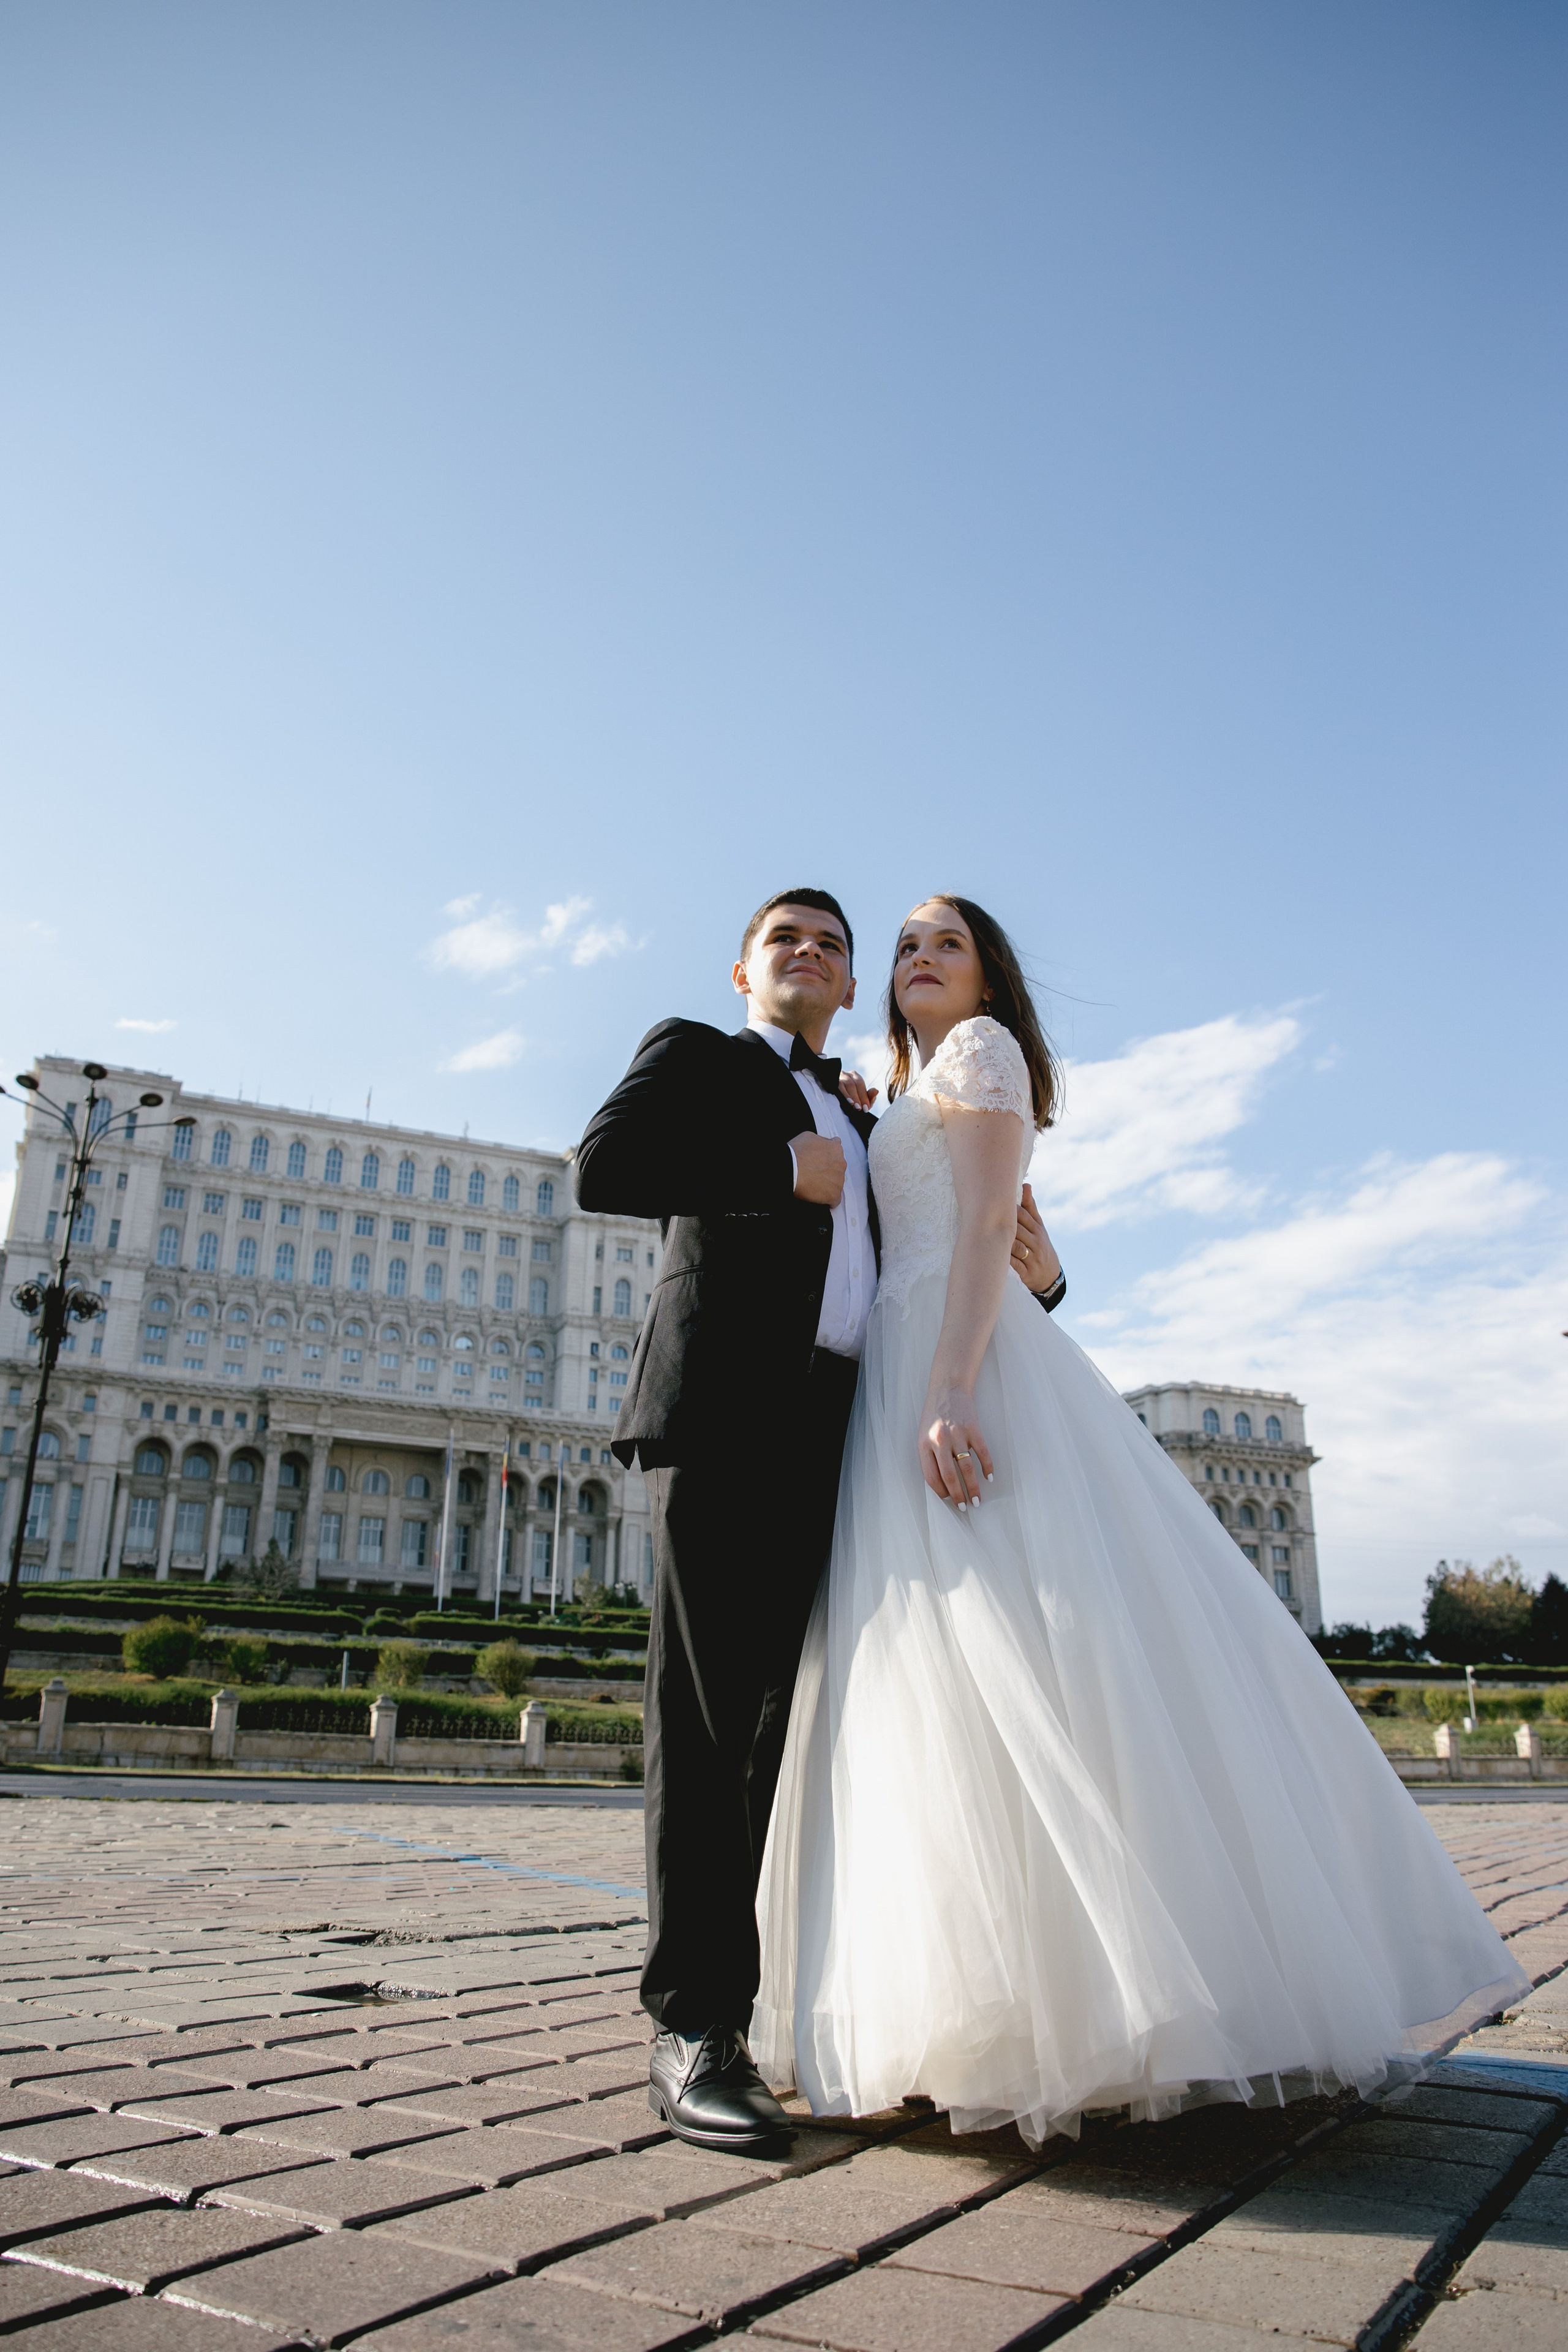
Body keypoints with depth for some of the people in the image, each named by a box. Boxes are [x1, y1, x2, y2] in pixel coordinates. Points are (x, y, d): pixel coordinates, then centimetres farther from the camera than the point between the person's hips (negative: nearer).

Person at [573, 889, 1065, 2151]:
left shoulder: (865, 1127, 28)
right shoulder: (695, 1054, 13)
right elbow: (605, 1166, -6)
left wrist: (1034, 1272, 6)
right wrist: (784, 1170, -9)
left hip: (838, 1435, 6)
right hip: (724, 1420, -5)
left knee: (803, 1720, 7)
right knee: (708, 1719, -5)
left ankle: (788, 2003, 16)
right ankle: (694, 2030, -1)